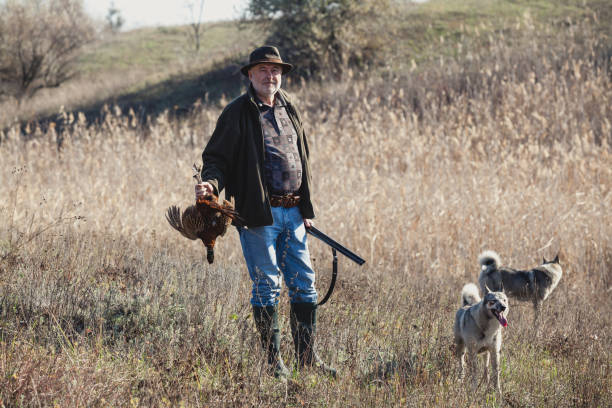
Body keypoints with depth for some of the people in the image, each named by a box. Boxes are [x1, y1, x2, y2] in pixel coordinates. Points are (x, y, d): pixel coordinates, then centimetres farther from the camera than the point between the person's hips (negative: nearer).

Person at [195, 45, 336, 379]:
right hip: (258, 213, -6)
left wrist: (307, 209, 17)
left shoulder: (289, 110, 15)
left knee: (304, 283, 8)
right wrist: (211, 183, -27)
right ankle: (273, 361, 7)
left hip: (292, 212, 6)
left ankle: (307, 357, 17)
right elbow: (216, 157, -5)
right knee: (267, 285, -2)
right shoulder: (237, 113, -4)